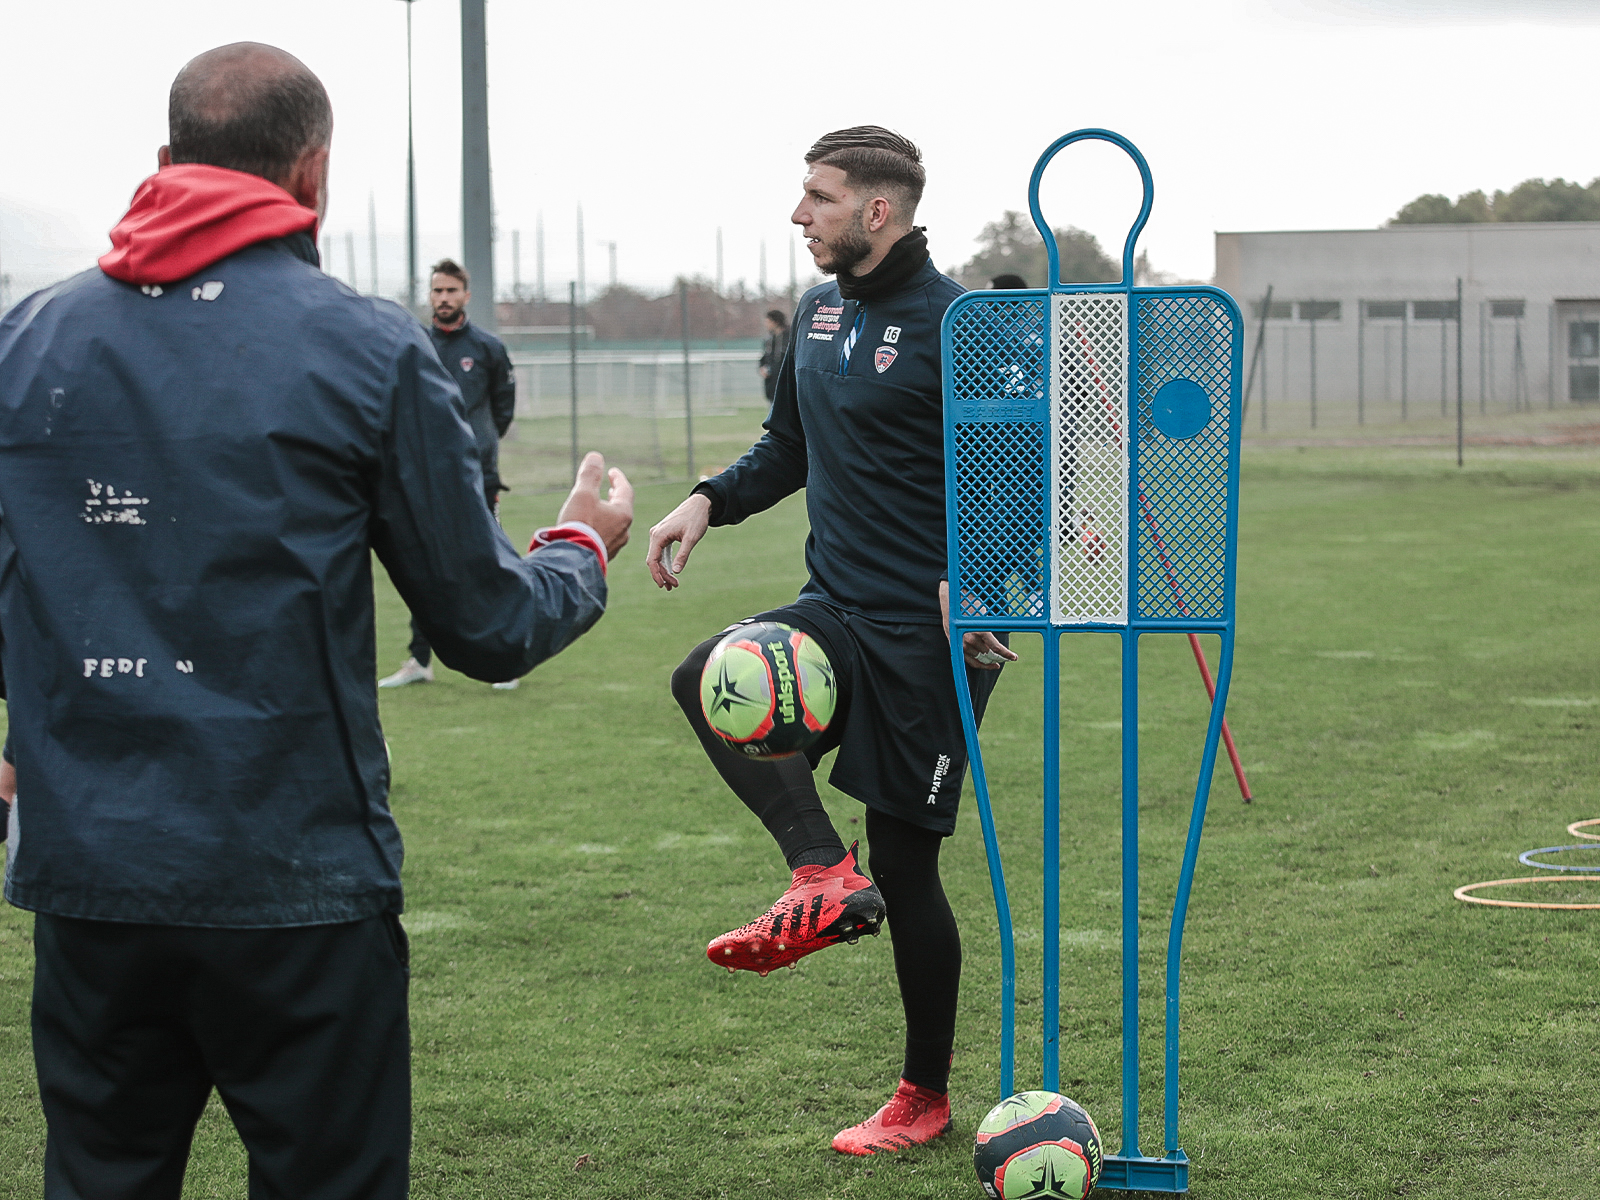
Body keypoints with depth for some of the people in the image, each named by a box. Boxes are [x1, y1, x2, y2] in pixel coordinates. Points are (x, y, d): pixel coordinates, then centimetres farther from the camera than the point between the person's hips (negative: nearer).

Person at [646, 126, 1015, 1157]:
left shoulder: (951, 325, -13)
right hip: (837, 612, 7)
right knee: (708, 680, -24)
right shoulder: (818, 313, 12)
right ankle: (822, 874, -23)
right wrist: (709, 502, 7)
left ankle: (926, 1096, 16)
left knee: (904, 859, 1)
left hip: (928, 633, -7)